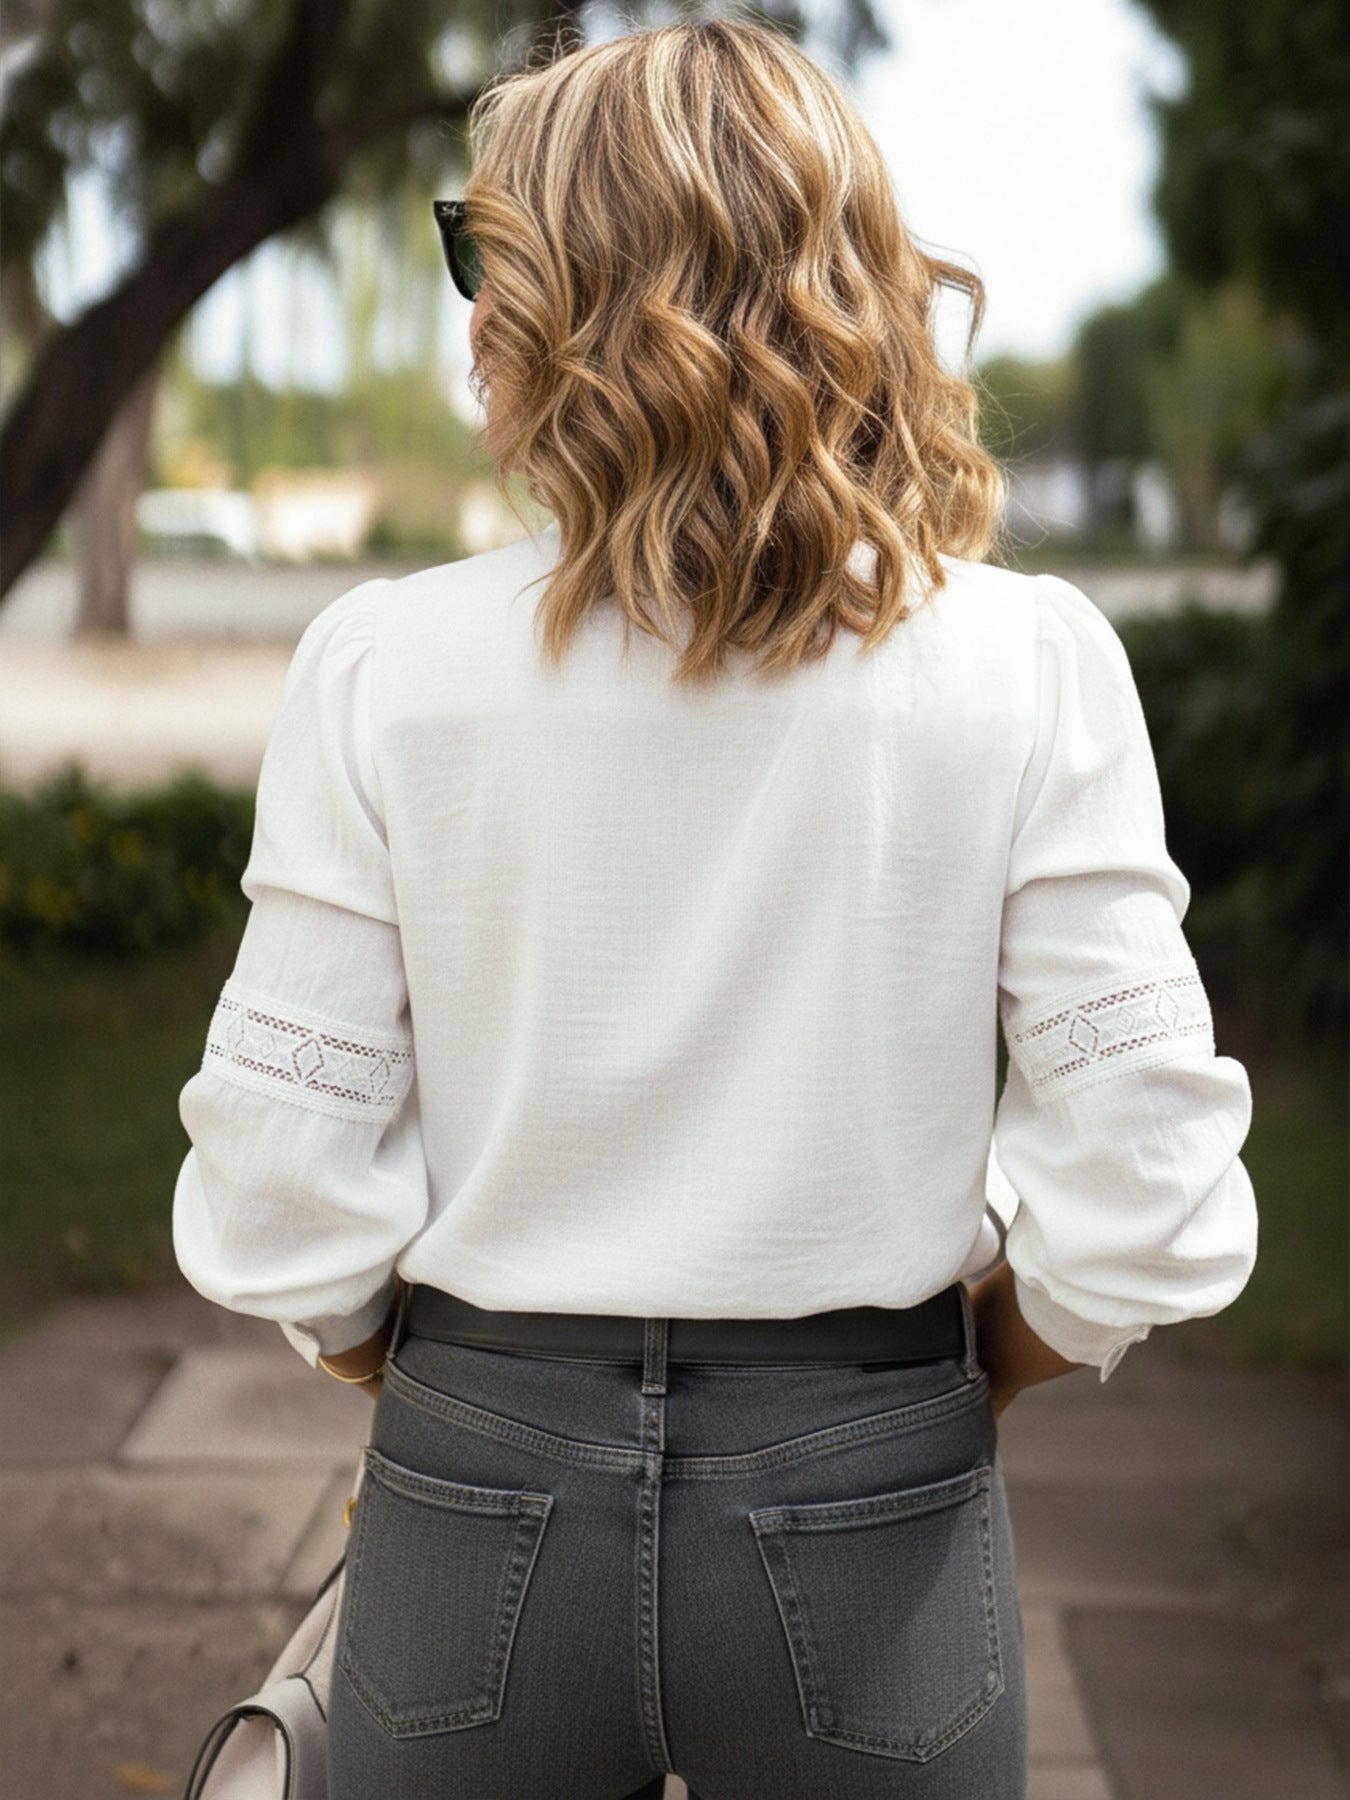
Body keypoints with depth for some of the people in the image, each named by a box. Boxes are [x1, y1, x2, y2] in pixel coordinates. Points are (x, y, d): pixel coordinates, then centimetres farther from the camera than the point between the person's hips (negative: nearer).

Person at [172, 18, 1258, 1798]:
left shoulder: (381, 665, -10)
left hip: (481, 1499, 0)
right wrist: (946, 1391, 6)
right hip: (871, 1523, 0)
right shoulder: (1029, 659, -10)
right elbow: (1144, 1193, -12)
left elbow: (283, 1190, -8)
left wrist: (437, 1389, 10)